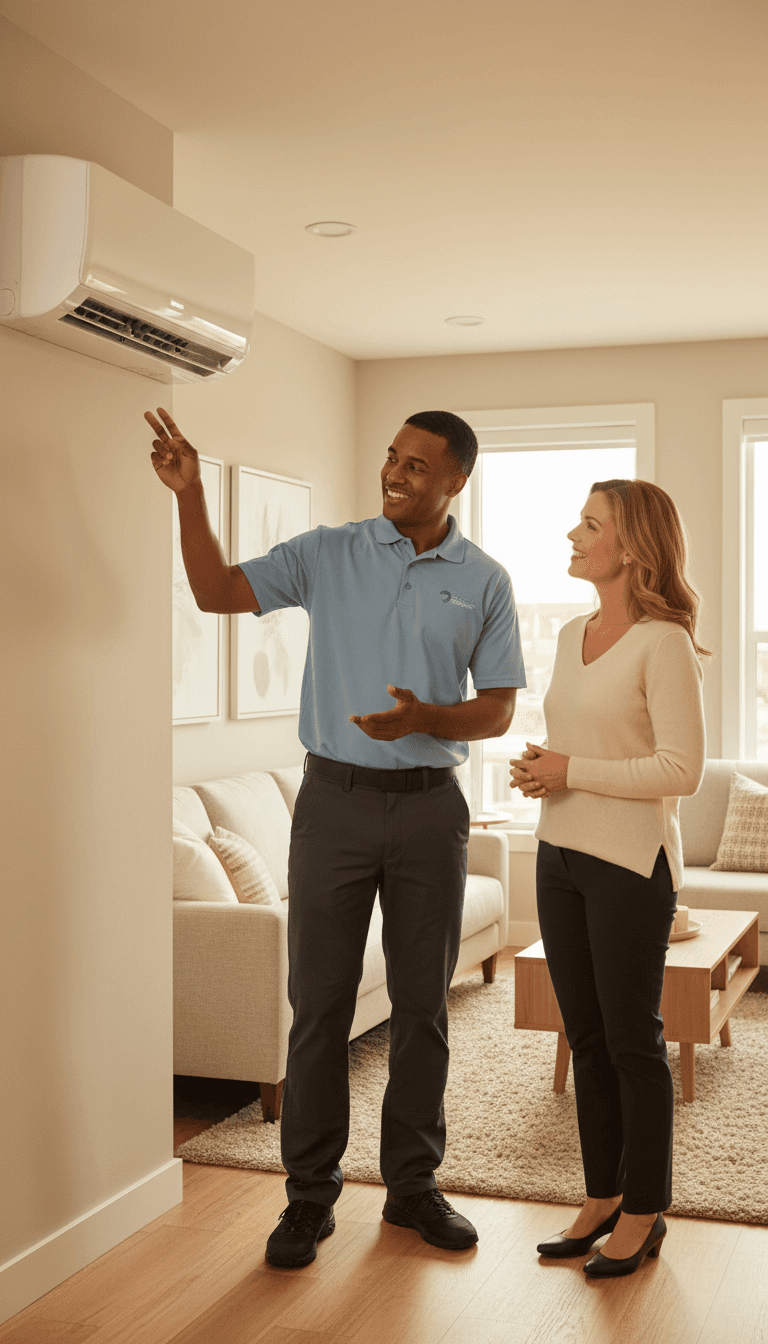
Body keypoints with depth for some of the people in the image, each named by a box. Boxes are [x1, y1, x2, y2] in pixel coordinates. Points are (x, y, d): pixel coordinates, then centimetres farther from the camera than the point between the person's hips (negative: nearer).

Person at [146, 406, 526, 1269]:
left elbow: (498, 710, 4)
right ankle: (309, 1195, 16)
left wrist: (426, 719, -16)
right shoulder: (330, 554, 3)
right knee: (319, 1004, 3)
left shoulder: (484, 581, 4)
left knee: (422, 1005, 9)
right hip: (336, 799, -1)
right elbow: (217, 591, -4)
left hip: (430, 807, 1)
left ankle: (413, 1184, 25)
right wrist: (189, 495, -16)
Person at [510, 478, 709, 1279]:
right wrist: (536, 771, 1)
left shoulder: (663, 643, -13)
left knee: (632, 1039, 3)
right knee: (585, 1035, 14)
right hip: (560, 854, 8)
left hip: (630, 861, -7)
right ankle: (603, 1197, 27)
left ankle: (644, 1212, 18)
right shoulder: (571, 636, 11)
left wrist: (572, 772, -17)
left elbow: (681, 769, -18)